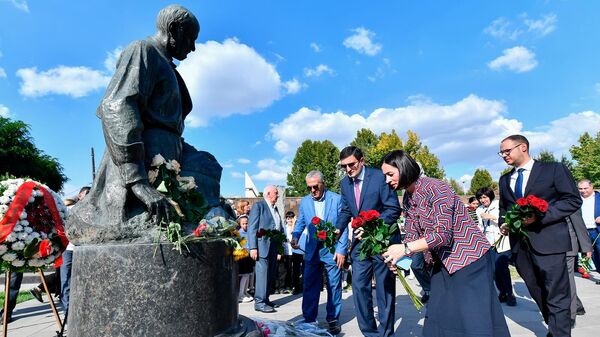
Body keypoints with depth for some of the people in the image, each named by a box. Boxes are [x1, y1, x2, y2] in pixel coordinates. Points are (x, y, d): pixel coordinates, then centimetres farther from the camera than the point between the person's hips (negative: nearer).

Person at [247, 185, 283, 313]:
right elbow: (252, 227, -11)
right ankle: (259, 302, 3)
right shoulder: (258, 206, -6)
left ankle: (265, 299, 22)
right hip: (263, 246, -8)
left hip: (274, 246, 8)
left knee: (270, 275, 12)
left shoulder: (275, 209, 18)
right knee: (262, 274, -5)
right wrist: (253, 247, -17)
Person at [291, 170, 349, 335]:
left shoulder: (337, 199, -5)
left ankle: (333, 320, 22)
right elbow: (300, 223, 9)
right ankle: (309, 319, 20)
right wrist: (295, 237, -11)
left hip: (332, 250, -3)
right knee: (309, 287, 8)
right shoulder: (304, 201, 5)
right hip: (312, 250, 3)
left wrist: (341, 250, -10)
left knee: (333, 286, 7)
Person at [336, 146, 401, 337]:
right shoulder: (345, 183, 4)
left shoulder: (380, 177, -13)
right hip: (360, 241, 5)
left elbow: (394, 209, -14)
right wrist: (338, 230, -4)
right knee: (359, 286, 4)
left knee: (385, 289, 9)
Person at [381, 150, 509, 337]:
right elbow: (412, 236, 4)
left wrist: (405, 249, -28)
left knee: (475, 320, -4)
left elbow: (443, 234, -27)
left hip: (471, 257, -8)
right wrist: (397, 256, -14)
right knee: (437, 316, 11)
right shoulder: (407, 199, 3)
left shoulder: (435, 188, -22)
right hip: (444, 262, 8)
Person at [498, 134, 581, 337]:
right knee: (538, 295, 15)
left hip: (548, 242, -5)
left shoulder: (553, 169, -1)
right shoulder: (504, 180, 15)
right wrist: (503, 224, 4)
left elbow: (573, 200, -5)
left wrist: (539, 215, -17)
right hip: (520, 246, 5)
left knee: (556, 297, -2)